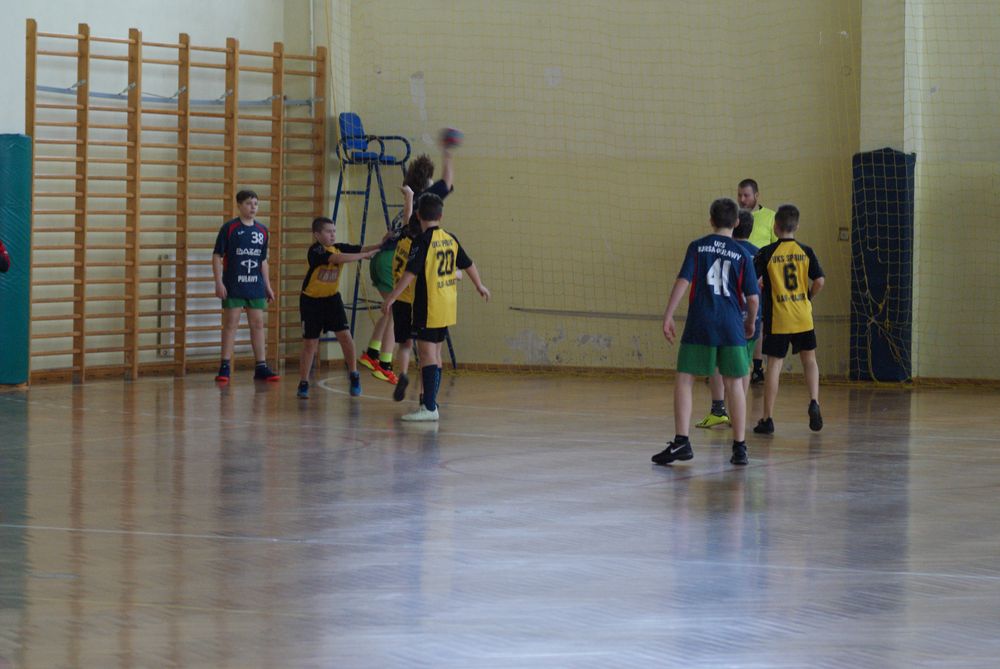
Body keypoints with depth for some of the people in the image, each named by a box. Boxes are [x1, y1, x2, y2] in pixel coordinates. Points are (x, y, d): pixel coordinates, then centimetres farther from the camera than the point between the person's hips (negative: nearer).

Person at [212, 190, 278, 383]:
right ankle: (225, 367, 2)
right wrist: (219, 282, -13)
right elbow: (217, 256, -6)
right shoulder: (229, 228, -6)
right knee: (230, 324, -2)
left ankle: (261, 367, 11)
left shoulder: (262, 231, 9)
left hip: (256, 287, 5)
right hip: (233, 287, -5)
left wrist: (268, 286, 14)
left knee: (258, 324, 6)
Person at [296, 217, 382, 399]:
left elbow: (360, 249, -11)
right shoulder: (315, 251, -20)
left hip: (332, 298, 4)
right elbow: (338, 259, -34)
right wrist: (364, 255, -33)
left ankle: (353, 376, 3)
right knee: (310, 343, 1)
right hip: (311, 301, -4)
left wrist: (379, 245, -28)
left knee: (344, 335, -10)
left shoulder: (339, 248, -2)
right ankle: (303, 384, 12)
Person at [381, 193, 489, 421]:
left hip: (429, 308, -7)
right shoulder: (450, 240, 8)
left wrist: (391, 298, -17)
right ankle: (431, 402, 23)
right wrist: (480, 286, 37)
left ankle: (429, 408, -13)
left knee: (427, 353, -8)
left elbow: (410, 274, -20)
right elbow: (469, 265, 20)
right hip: (448, 307, 8)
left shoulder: (422, 241, -13)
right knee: (435, 355, 16)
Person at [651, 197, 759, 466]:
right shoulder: (742, 254, 4)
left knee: (684, 380, 5)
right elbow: (752, 297, 3)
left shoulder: (697, 247, 3)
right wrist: (750, 323, 20)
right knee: (734, 384, 8)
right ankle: (740, 447, 9)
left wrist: (668, 316, -4)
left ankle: (681, 441, -4)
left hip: (699, 325, -1)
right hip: (732, 326, 1)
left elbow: (683, 281, -6)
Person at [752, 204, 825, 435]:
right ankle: (814, 402, -2)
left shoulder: (767, 253, -7)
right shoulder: (806, 252, 0)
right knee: (809, 359, 18)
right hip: (803, 317, 2)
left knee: (774, 365, 2)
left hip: (777, 319, -2)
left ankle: (767, 419, 3)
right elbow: (819, 281, -4)